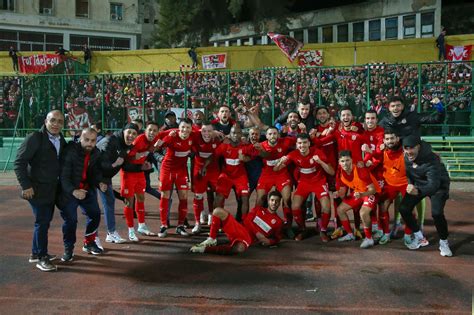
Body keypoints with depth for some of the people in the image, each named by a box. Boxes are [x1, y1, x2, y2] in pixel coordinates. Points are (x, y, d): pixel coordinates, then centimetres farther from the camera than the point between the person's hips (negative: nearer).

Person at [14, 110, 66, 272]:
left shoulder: (61, 140, 6)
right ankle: (41, 258, 9)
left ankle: (36, 253, 30)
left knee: (45, 221, 15)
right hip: (38, 189, -7)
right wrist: (26, 185, -19)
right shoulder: (35, 138, -15)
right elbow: (19, 162, -16)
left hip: (52, 189, 7)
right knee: (42, 222, -3)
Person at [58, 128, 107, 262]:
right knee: (70, 220, -7)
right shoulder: (70, 151, -22)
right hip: (69, 191, -6)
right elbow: (63, 175, -24)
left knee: (95, 215, 8)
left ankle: (89, 243, 29)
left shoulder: (96, 153, -3)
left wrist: (100, 183, -15)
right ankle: (68, 249, 13)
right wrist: (73, 191, -39)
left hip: (87, 190, 6)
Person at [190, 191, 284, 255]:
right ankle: (212, 240, -6)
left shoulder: (278, 222, 14)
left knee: (240, 249, -43)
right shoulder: (259, 209, 18)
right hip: (239, 229, 3)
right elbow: (247, 221, 12)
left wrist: (269, 242, -6)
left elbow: (277, 239, 17)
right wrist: (257, 233, -4)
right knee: (218, 211, -19)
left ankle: (205, 249, -32)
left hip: (248, 238, -3)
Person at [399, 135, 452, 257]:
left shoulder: (431, 159, -35)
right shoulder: (406, 157, -16)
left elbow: (434, 184, -45)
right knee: (404, 209, -7)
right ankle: (420, 238, 14)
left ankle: (444, 243, 1)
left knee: (436, 213, -25)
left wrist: (418, 191, -61)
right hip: (417, 184, 6)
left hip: (438, 186, -6)